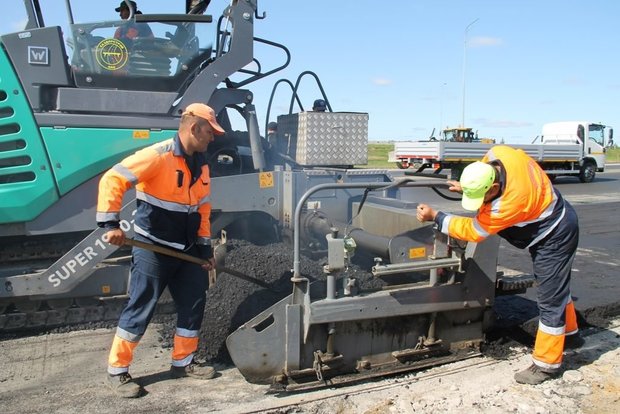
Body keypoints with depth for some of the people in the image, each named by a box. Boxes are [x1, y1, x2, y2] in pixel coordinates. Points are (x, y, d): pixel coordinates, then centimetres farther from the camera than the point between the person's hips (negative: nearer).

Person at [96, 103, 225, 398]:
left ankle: (182, 362, 26)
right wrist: (110, 224, -26)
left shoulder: (201, 166, 9)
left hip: (185, 250, 8)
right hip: (152, 248, -8)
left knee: (193, 304, 10)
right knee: (140, 309, -2)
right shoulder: (157, 155, -17)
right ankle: (117, 370, 14)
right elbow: (112, 180, -21)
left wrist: (205, 246, 13)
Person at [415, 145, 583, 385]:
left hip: (555, 237, -9)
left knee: (550, 300, -2)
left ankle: (546, 363, 10)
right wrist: (469, 186, -4)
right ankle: (570, 335, 44)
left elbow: (474, 231, -26)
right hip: (552, 219, 10)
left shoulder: (509, 203, -40)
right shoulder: (498, 154, -21)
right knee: (556, 288, 24)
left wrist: (435, 216, -21)